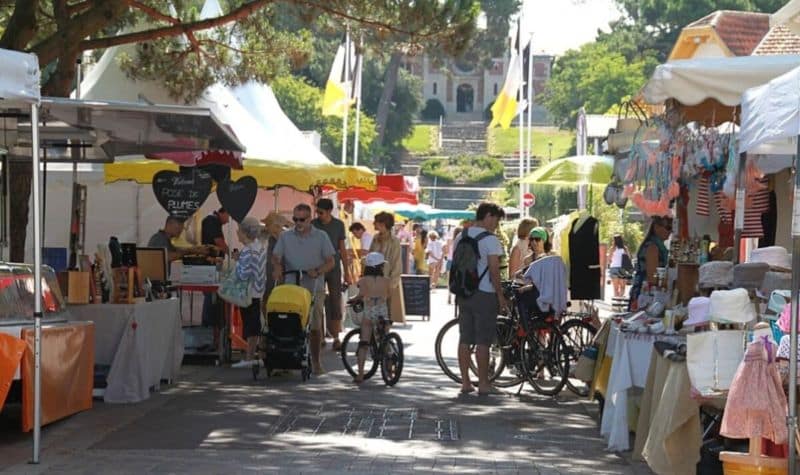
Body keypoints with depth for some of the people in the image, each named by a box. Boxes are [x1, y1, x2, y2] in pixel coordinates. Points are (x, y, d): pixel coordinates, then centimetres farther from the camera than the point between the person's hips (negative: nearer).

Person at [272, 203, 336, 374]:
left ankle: (316, 362, 10)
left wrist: (317, 271, -15)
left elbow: (330, 262, 3)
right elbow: (275, 257, 7)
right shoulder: (285, 237, 11)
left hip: (314, 289, -1)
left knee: (315, 327, 0)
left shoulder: (321, 237, 6)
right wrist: (277, 267, -15)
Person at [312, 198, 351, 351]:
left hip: (334, 268, 0)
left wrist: (347, 272, 8)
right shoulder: (313, 225, 1)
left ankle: (336, 338, 2)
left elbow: (342, 249, 9)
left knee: (335, 302, -1)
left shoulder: (338, 225, 4)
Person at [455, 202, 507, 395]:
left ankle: (465, 382, 11)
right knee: (483, 340, -2)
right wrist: (500, 295, -6)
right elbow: (494, 270, -14)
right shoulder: (490, 239, -12)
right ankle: (483, 383, 1)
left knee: (465, 338, 9)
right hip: (484, 294, -7)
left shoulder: (461, 237, 9)